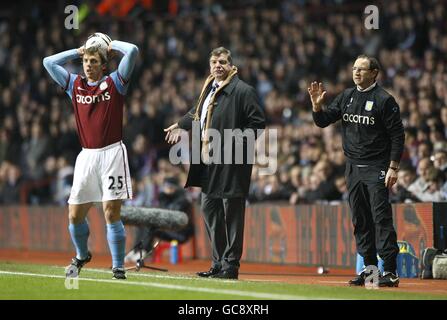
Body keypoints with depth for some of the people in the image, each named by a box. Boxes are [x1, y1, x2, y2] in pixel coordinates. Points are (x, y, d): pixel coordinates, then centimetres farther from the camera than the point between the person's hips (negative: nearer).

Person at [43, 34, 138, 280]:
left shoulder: (114, 82, 2)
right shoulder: (75, 84, 13)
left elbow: (132, 51, -9)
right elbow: (49, 62, 19)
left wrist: (112, 45, 8)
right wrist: (78, 51, 18)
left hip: (111, 153, -4)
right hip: (87, 155, 4)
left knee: (111, 213, -9)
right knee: (75, 214, 5)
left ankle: (118, 268, -4)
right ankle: (82, 255, 31)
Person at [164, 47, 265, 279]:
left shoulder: (243, 91, -10)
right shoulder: (209, 89, 14)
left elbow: (258, 122, -13)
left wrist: (238, 141, -20)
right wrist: (181, 125, 31)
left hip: (232, 164, -9)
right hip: (209, 163, 9)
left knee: (232, 214, -4)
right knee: (209, 209, 13)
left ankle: (231, 265, 2)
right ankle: (218, 263, 23)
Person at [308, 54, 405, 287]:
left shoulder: (384, 100, -6)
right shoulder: (346, 97, 12)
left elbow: (397, 135, -8)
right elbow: (322, 121, 13)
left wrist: (393, 167, -14)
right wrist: (317, 105, -7)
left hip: (376, 169, -6)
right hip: (353, 168, 6)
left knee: (381, 217, -11)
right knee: (360, 220, 8)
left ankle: (390, 271, -13)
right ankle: (369, 267, 15)